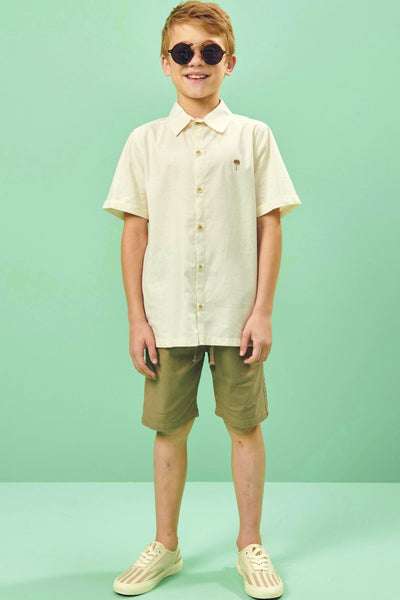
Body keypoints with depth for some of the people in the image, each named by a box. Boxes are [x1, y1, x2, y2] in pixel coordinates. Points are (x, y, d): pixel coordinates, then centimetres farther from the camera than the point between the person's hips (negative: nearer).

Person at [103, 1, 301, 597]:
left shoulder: (254, 135, 4)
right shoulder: (146, 140, 6)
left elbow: (270, 226, 2)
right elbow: (134, 231, 4)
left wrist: (263, 311, -5)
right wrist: (137, 319, -1)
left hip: (236, 316, -1)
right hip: (167, 316, 1)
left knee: (245, 428, 7)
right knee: (169, 430, 9)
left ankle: (250, 546, 26)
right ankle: (165, 547, 28)